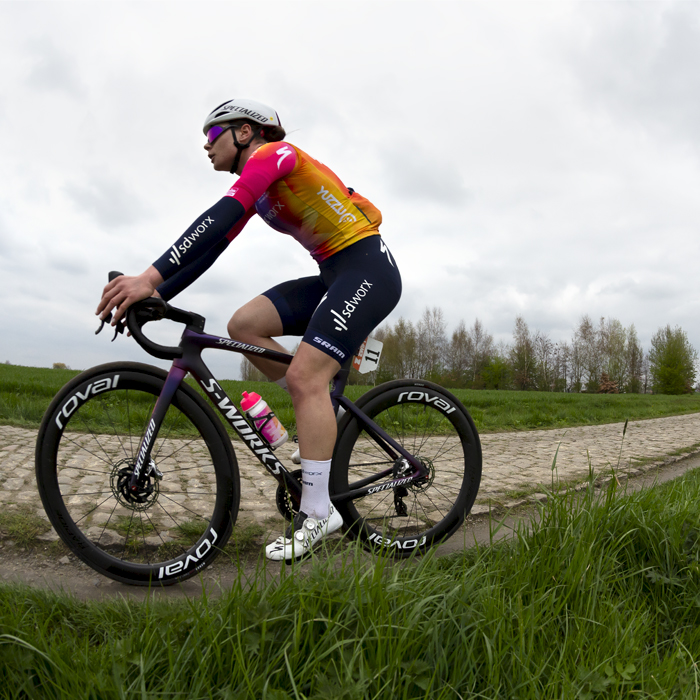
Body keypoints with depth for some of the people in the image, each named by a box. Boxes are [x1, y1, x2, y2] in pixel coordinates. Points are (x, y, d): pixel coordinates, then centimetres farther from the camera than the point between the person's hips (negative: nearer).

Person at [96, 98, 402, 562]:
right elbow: (211, 243, 12)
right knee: (244, 325, -5)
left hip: (368, 269, -8)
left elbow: (219, 218, -25)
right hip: (334, 276, 9)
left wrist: (151, 276, -32)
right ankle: (326, 412, 5)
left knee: (304, 375, -21)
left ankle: (317, 514, -12)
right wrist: (154, 296, 4)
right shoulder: (257, 189, 18)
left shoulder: (274, 153, -9)